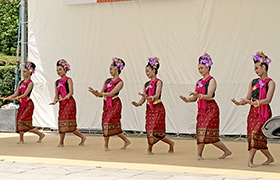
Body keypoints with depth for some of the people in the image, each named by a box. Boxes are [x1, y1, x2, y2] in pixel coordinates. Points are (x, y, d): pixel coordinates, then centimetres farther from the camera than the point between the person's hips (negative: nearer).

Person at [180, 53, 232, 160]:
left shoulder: (211, 81, -6)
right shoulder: (199, 82, 15)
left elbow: (209, 96, -18)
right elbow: (195, 98, 12)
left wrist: (198, 95, -33)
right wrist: (187, 99, -7)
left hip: (211, 109, -7)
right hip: (202, 109, 7)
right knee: (200, 132, 1)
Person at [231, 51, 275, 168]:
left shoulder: (270, 83, -3)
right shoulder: (253, 82, 14)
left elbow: (268, 100, -15)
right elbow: (248, 98, 11)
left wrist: (254, 103, -28)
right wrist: (239, 103, -9)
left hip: (264, 112, -6)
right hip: (253, 112, 6)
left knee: (256, 133, -18)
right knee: (252, 135, 3)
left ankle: (250, 159, -15)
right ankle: (270, 157, 19)